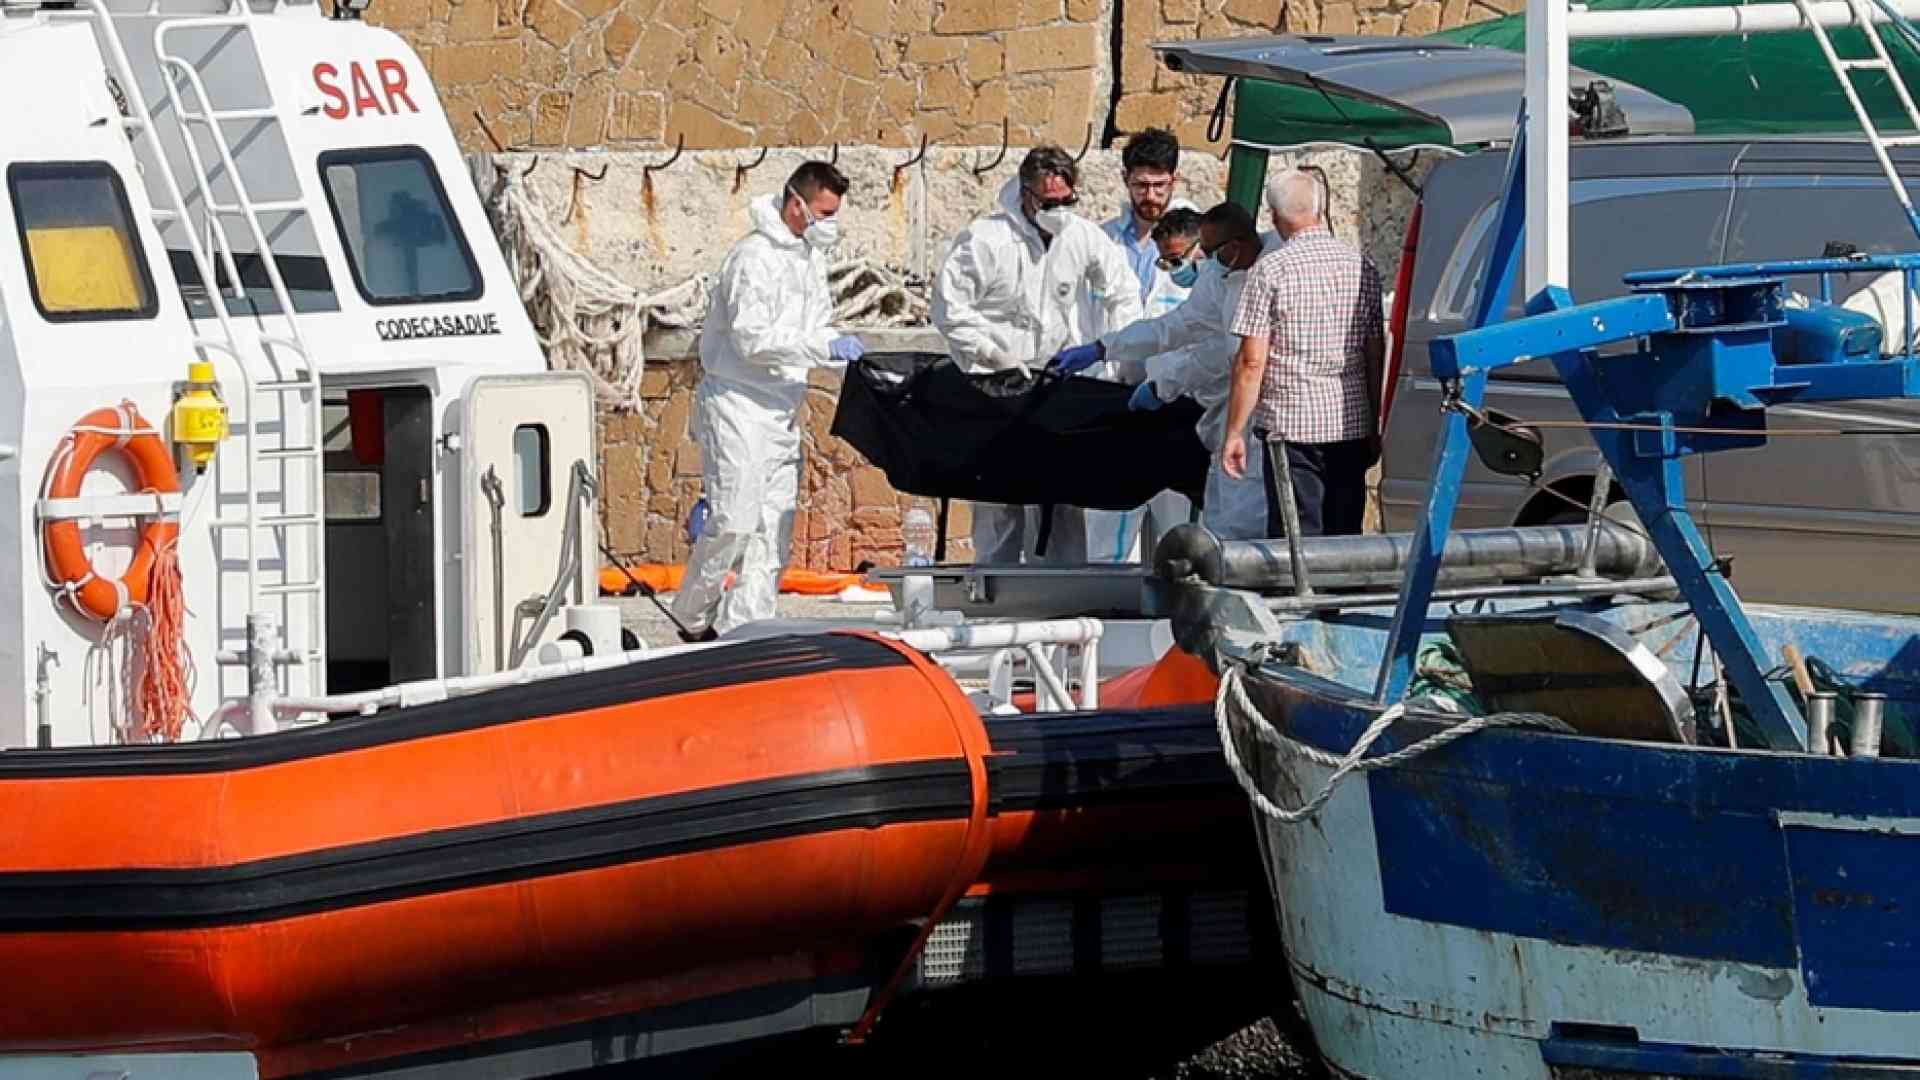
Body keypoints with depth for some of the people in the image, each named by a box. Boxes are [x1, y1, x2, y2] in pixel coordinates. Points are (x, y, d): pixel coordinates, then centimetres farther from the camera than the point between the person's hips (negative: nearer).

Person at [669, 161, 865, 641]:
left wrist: (840, 346, 4)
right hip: (738, 403, -9)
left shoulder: (810, 256, 14)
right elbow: (752, 337, -23)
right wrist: (823, 349, -24)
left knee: (776, 528, 6)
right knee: (735, 523, -13)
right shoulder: (756, 257, -15)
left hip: (782, 409, 9)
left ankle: (744, 628, 8)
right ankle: (693, 617, 2)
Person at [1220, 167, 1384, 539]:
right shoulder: (1362, 267, 7)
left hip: (1290, 424, -4)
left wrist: (1234, 432, -3)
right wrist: (1374, 428, 20)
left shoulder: (1270, 269, -7)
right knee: (1345, 537, 10)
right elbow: (1376, 357, 11)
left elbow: (1252, 361, -9)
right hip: (1352, 424, 4)